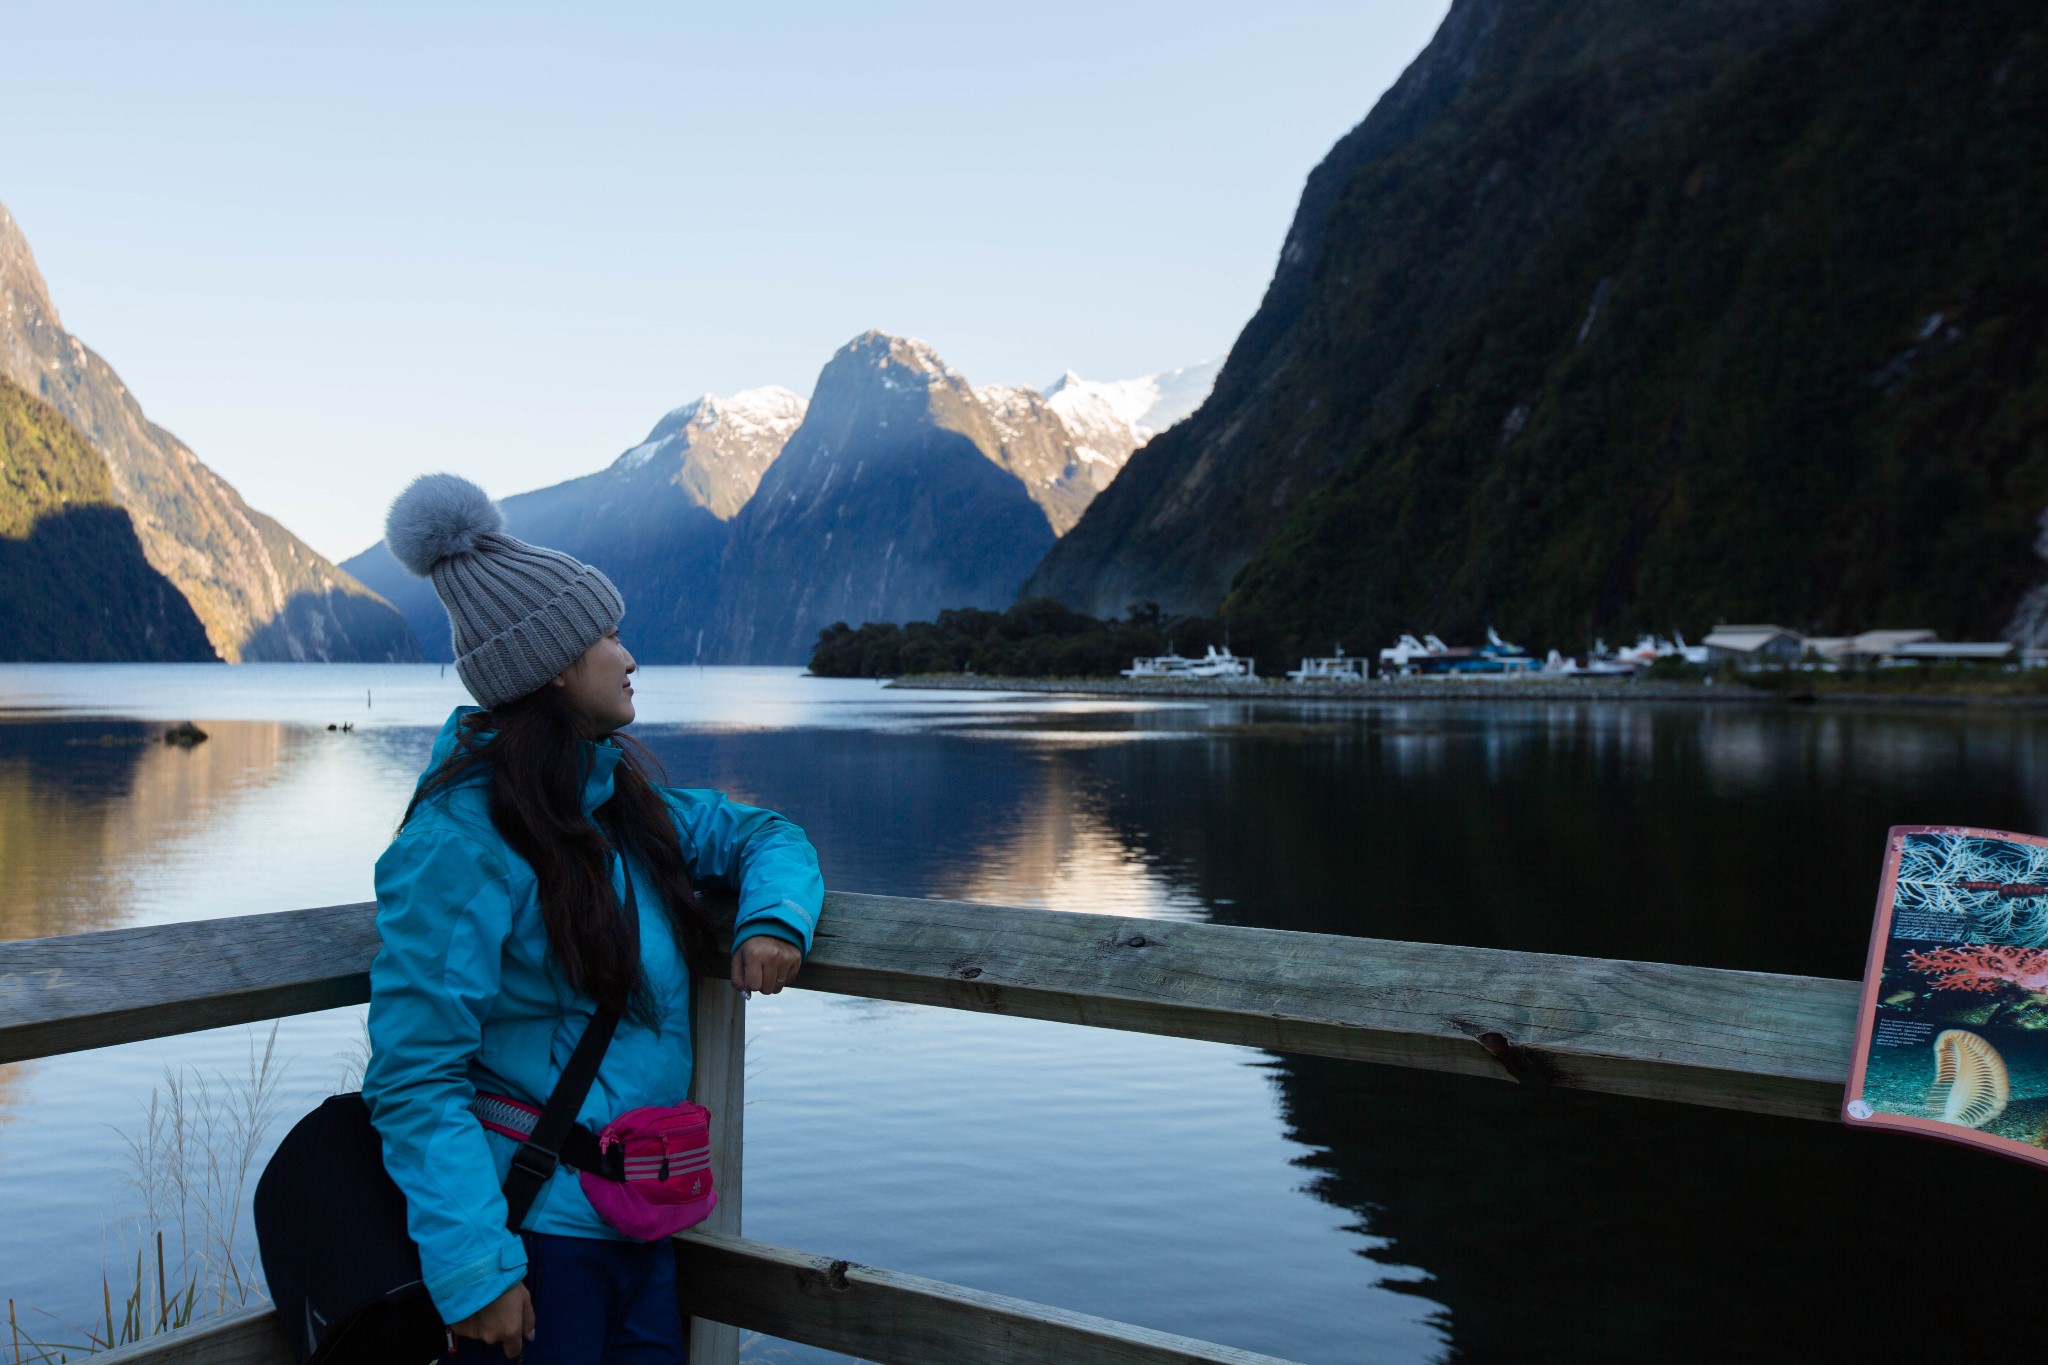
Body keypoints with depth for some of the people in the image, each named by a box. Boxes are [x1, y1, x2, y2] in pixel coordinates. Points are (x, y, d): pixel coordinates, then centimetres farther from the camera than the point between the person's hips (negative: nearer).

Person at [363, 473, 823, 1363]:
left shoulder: (623, 803, 6)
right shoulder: (464, 840, -18)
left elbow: (764, 834, 19)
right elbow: (415, 1080, -20)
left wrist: (774, 919, -4)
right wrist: (473, 1269, -25)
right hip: (532, 1236, -7)